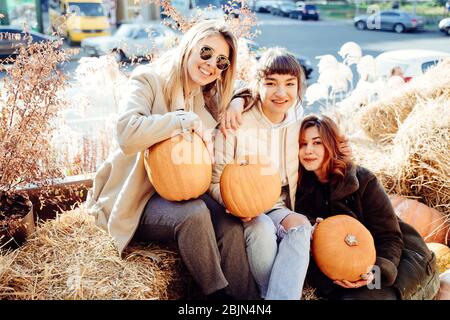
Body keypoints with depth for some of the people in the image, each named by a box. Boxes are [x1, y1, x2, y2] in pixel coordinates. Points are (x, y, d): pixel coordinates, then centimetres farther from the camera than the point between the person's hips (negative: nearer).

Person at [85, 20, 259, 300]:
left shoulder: (210, 100, 10)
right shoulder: (149, 80, -9)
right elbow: (128, 133, -27)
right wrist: (186, 121, -21)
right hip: (138, 198, -5)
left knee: (232, 227, -25)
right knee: (194, 214, -34)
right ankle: (219, 294, -17)